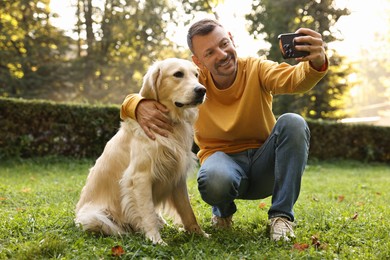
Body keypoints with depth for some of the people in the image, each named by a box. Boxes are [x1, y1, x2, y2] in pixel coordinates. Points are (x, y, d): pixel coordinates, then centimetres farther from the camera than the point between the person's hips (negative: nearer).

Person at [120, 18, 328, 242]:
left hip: (264, 164, 1)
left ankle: (282, 215, -16)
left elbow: (293, 78, -30)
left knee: (293, 123, -27)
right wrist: (140, 106, -41)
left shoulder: (256, 69, -10)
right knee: (214, 180, -37)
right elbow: (140, 98, -14)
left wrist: (316, 63, -55)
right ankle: (223, 211, 3)